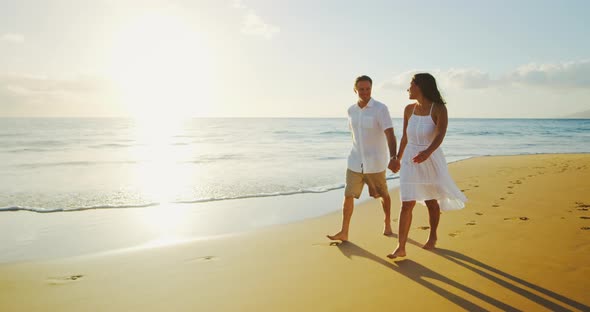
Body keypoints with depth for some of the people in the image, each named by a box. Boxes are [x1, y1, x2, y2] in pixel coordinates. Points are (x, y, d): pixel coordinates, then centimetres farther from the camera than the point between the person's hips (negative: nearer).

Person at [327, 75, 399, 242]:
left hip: (375, 162, -4)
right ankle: (344, 232, 5)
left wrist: (393, 158, -36)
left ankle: (387, 224, 36)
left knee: (383, 195, 13)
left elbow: (390, 134, -23)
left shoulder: (380, 109, -13)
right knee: (348, 195, -1)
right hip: (355, 162, 4)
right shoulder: (351, 110, 4)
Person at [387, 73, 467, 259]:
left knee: (431, 201, 14)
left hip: (431, 159, -3)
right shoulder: (409, 109, 3)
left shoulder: (438, 109, -11)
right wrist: (398, 158, 22)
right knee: (407, 204, -3)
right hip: (410, 160, 3)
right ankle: (401, 247, -1)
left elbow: (440, 135, -26)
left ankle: (432, 236, 38)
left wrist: (427, 152, -44)